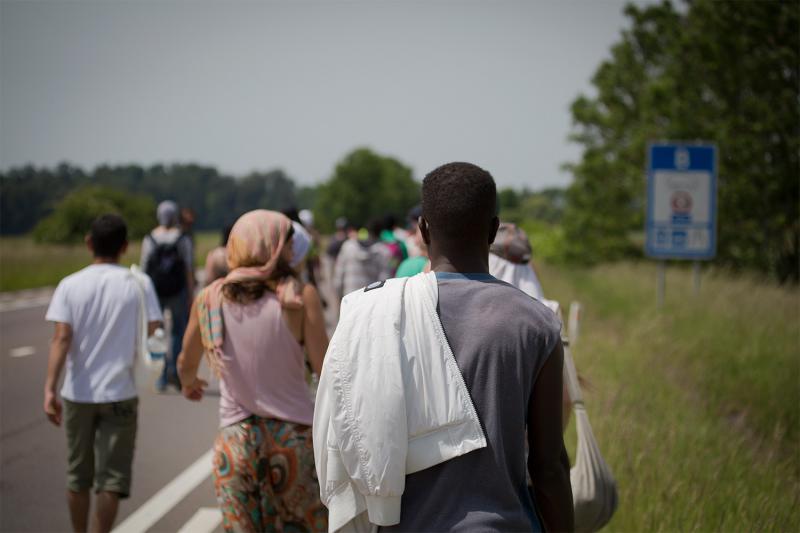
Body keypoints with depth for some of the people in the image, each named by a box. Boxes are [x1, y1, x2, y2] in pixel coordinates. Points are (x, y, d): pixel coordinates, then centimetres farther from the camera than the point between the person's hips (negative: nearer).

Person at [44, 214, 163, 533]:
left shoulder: (70, 285, -4)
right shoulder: (137, 284, -6)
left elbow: (61, 339, -13)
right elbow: (153, 329, -9)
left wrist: (50, 388, -16)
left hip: (77, 394, 2)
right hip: (119, 394, -2)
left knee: (78, 476, 16)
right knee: (111, 479, 3)